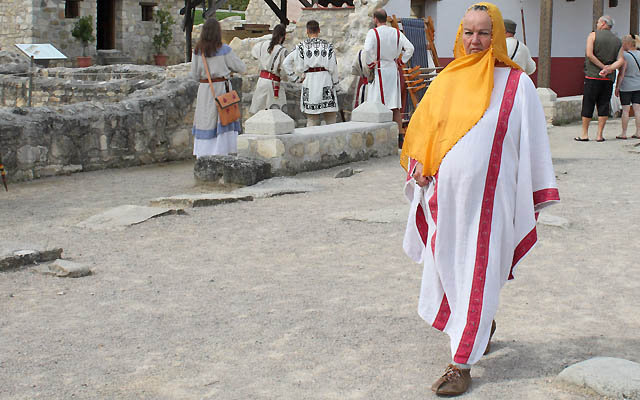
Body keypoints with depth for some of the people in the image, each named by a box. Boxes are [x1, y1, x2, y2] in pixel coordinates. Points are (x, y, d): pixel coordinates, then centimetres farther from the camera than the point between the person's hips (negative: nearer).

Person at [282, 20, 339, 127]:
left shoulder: (301, 46, 4)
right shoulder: (327, 45, 2)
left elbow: (286, 63, 2)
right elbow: (333, 67, 1)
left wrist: (296, 78, 9)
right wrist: (334, 82, 12)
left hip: (309, 82, 1)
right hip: (325, 80, -1)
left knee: (312, 119, 5)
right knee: (331, 117, 4)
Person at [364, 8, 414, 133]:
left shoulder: (373, 32, -9)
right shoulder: (396, 32, 7)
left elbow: (367, 50, -24)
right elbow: (410, 48, 0)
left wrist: (370, 64, -10)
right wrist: (400, 62, 7)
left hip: (379, 71, -5)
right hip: (394, 70, 5)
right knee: (395, 106, 9)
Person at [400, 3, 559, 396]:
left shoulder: (517, 84, -4)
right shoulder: (446, 81, 6)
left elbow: (532, 143, -2)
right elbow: (421, 130, 15)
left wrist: (534, 201, -3)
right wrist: (421, 168, -2)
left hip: (487, 198, -4)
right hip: (445, 196, 4)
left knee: (476, 278, -1)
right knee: (447, 270, 13)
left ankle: (462, 364, 8)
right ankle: (483, 326, 40)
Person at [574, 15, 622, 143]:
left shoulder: (593, 35, -1)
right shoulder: (617, 40, 10)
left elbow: (589, 54, -13)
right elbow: (621, 60, -3)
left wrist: (603, 67, -10)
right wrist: (609, 69, -13)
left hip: (593, 76, -3)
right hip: (608, 79, 3)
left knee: (587, 105, 2)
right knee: (604, 106, 6)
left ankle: (584, 134, 6)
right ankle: (599, 135, 5)